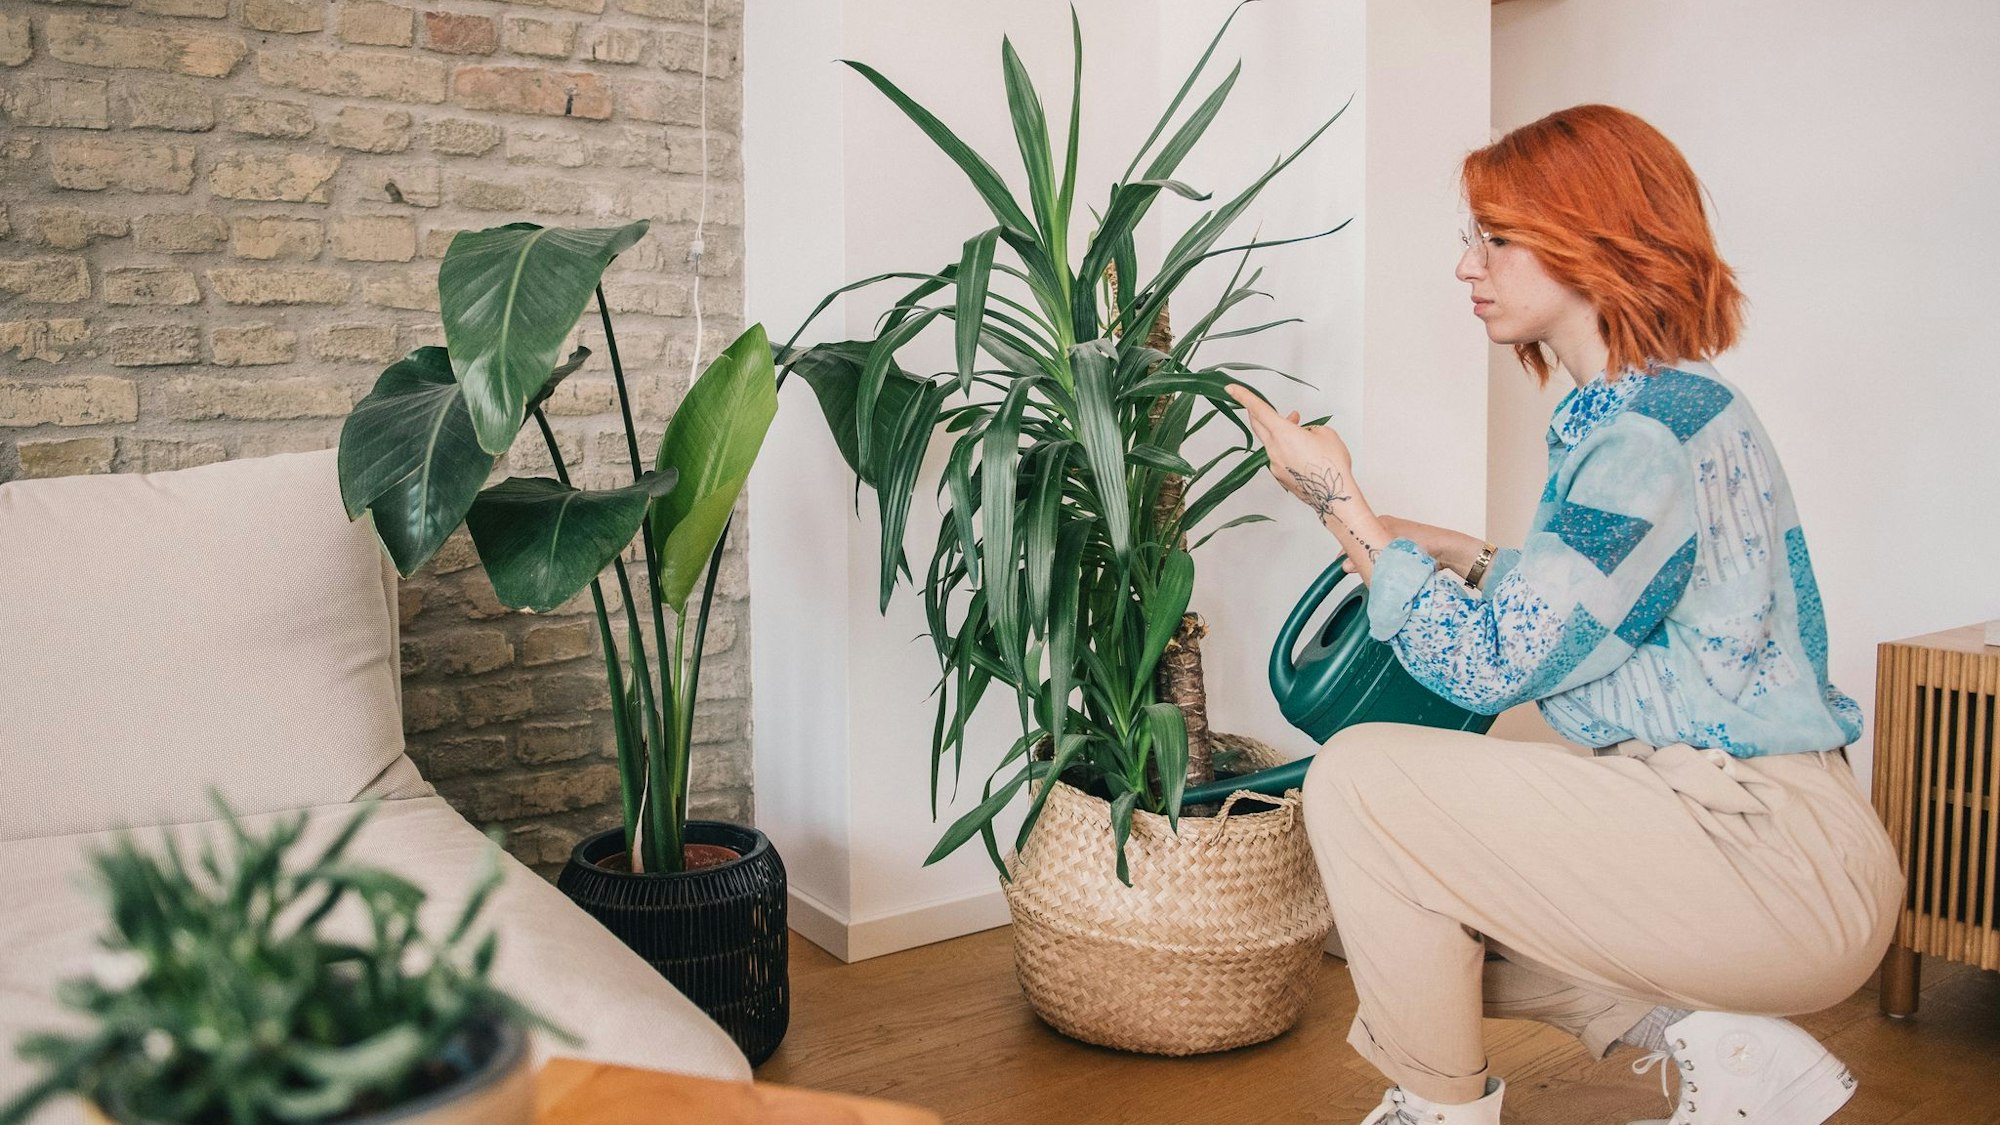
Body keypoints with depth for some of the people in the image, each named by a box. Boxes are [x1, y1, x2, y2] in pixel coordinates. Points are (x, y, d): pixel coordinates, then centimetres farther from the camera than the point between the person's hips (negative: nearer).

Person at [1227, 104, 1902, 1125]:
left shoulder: (1654, 432, -20)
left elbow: (1489, 666, -19)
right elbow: (1577, 621, 19)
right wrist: (1470, 560, 9)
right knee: (1432, 899, 18)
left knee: (1361, 777, -15)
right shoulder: (1664, 405, 12)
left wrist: (1340, 499, -13)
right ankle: (1715, 1039, 9)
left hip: (1783, 868, -10)